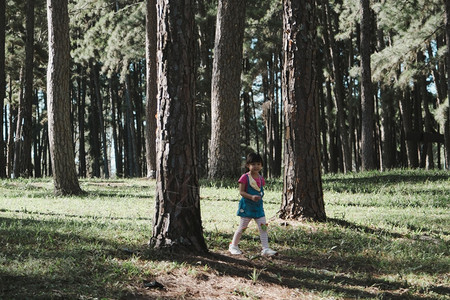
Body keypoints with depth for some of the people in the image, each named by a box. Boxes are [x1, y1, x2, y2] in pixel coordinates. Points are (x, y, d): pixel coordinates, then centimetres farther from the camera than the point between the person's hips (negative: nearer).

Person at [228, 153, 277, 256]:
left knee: (263, 226, -3)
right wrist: (251, 197, -27)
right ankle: (233, 246, 23)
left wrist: (260, 195, 1)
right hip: (247, 206, -5)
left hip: (258, 206, 5)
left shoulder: (260, 178, 7)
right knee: (242, 227, 5)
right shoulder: (245, 177, -11)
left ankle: (265, 249, -1)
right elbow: (241, 192, -15)